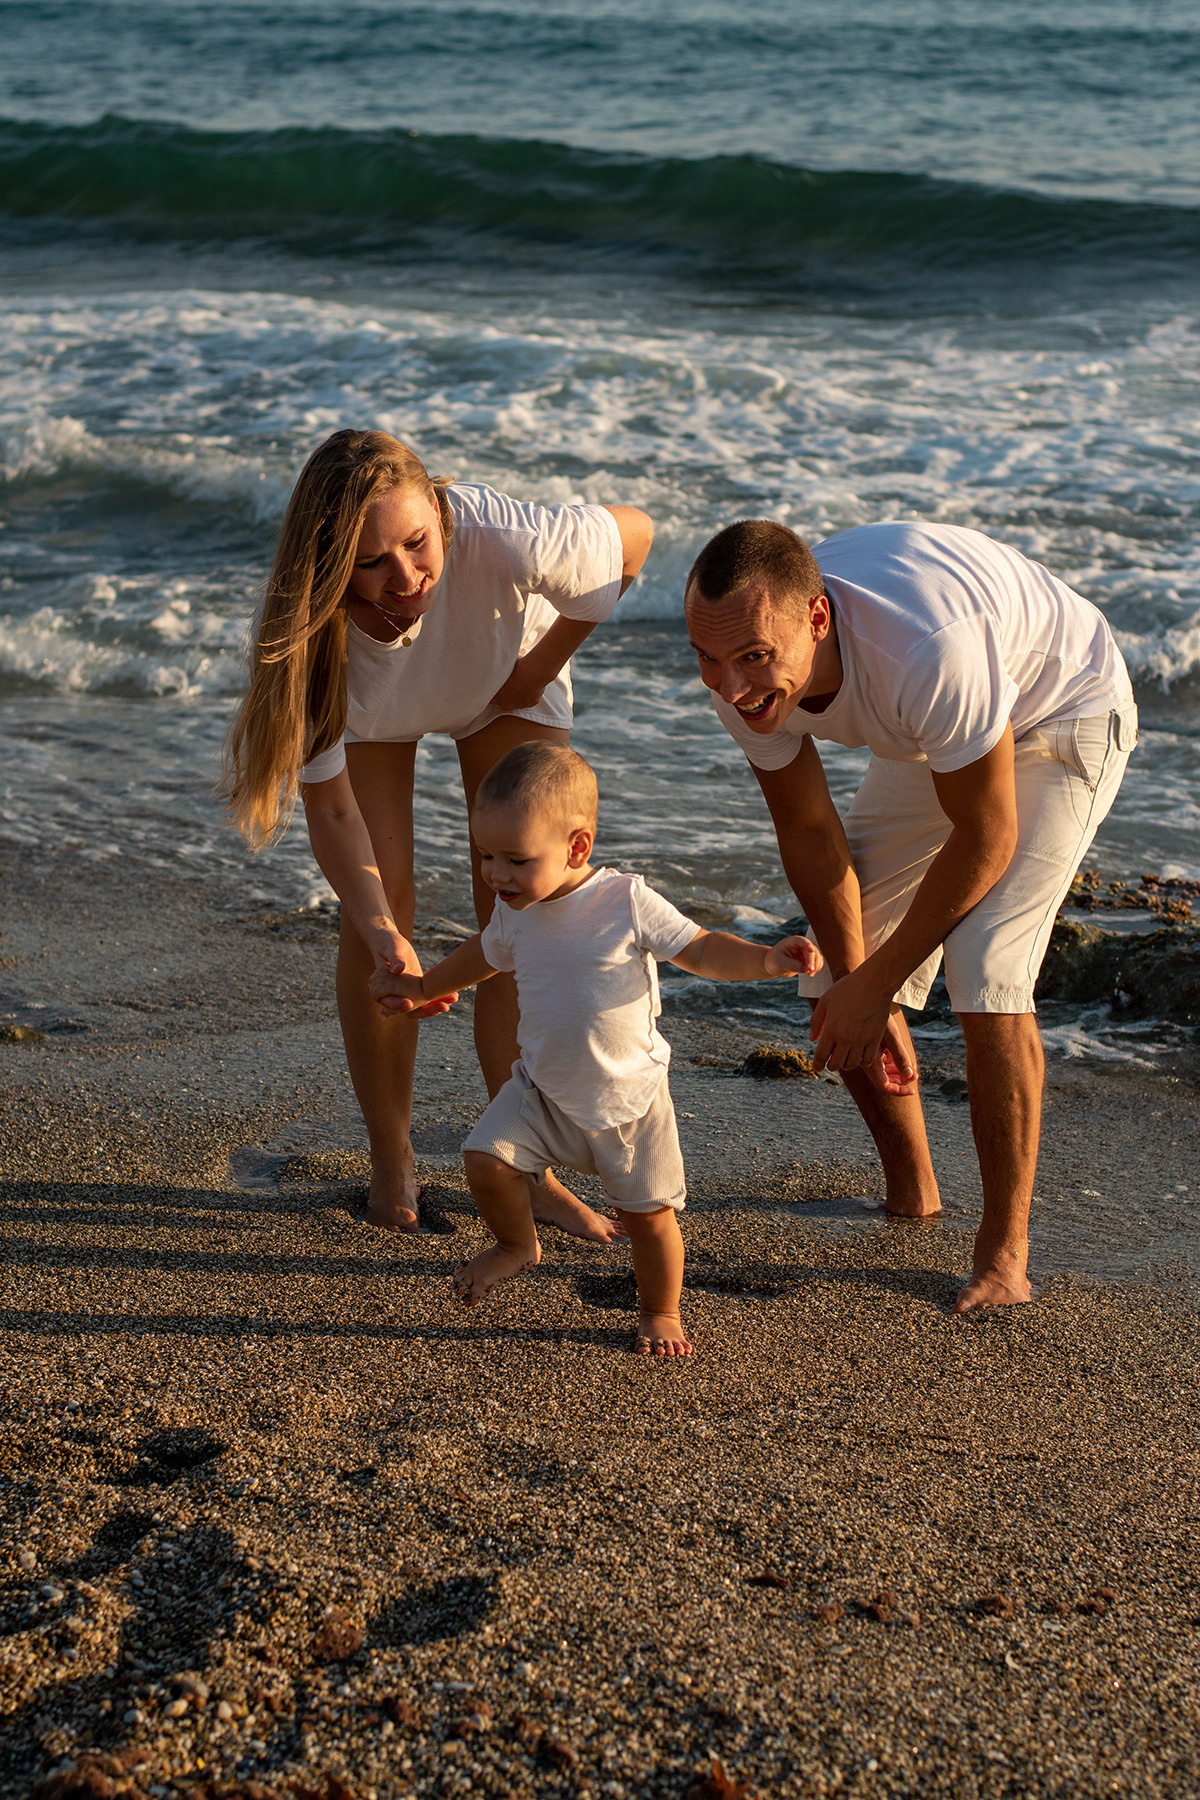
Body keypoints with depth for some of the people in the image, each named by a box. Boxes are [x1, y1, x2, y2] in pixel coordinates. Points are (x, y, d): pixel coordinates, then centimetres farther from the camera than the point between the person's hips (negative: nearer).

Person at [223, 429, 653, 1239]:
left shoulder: (502, 540, -45)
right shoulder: (314, 632, -39)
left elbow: (634, 534, -23)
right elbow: (328, 805, -30)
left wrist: (543, 665, -15)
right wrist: (378, 926, -46)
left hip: (508, 677, 0)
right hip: (370, 704, 0)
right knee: (378, 907, -10)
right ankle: (393, 1164, 7)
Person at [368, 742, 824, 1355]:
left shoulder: (628, 903, -20)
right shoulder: (515, 912, -5)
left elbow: (701, 950, -15)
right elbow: (486, 955, 18)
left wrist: (767, 959, -32)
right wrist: (423, 988, 27)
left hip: (628, 1098, -3)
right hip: (542, 1091, 3)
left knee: (648, 1212, 3)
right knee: (487, 1158, -14)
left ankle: (660, 1311, 29)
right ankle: (517, 1244, 15)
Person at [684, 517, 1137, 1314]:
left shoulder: (926, 649, -45)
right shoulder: (746, 675, -25)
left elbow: (987, 838, -31)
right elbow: (808, 829, -8)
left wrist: (875, 985, -21)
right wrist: (853, 984, -7)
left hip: (1058, 712, -6)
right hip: (929, 739, 7)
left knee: (987, 970, -21)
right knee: (836, 966, 4)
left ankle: (1005, 1249, -9)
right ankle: (911, 1197, 24)